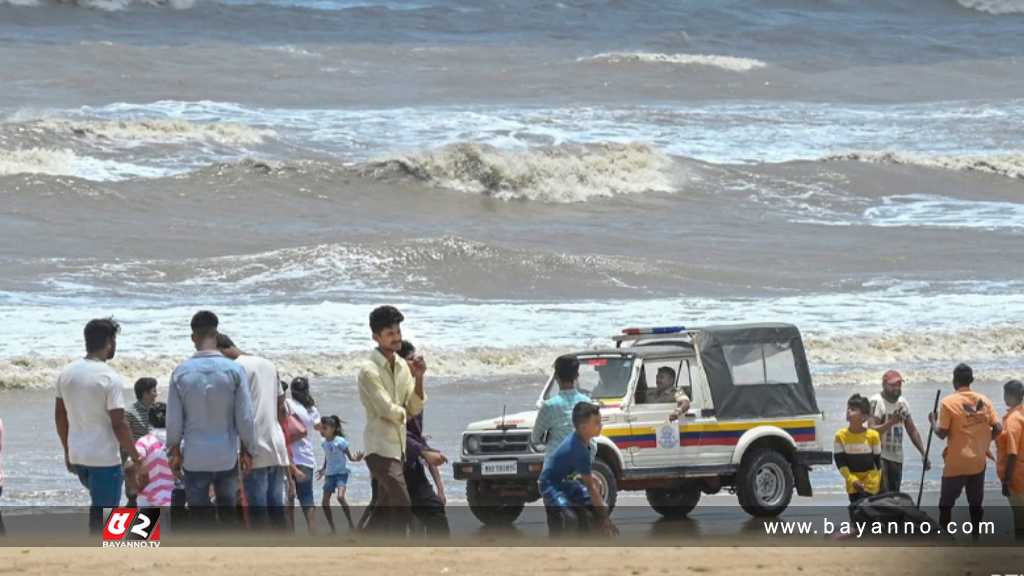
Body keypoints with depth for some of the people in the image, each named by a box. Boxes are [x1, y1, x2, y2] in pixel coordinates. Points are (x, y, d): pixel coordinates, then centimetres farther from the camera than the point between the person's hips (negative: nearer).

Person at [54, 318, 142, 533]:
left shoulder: (66, 373, 5)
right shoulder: (110, 378, -16)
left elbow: (60, 415, 12)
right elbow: (119, 424, -17)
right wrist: (135, 457, -8)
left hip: (77, 456, 7)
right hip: (105, 458, -7)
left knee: (98, 505, 24)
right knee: (103, 515, 0)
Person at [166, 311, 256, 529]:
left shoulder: (181, 372, -7)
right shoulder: (234, 370, -9)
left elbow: (174, 419, -3)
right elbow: (245, 417, -7)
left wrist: (174, 451, 11)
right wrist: (246, 449, 8)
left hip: (195, 459, 0)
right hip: (227, 457, 0)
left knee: (199, 517, 5)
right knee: (228, 513, 16)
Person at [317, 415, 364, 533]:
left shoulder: (340, 442, -12)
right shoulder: (324, 443, 6)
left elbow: (350, 456, -9)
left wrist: (356, 458, -28)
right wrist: (323, 469, 27)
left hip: (341, 473, -7)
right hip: (330, 474, 7)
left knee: (340, 496, -27)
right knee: (325, 502, -1)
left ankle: (351, 523, -15)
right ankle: (332, 529, 11)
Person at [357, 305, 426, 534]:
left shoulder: (402, 366, 11)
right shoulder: (369, 370, -14)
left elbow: (414, 408, 8)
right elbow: (387, 409, -18)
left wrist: (418, 379, -7)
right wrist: (403, 414, 2)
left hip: (398, 446, 8)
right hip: (380, 446, -8)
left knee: (384, 511, 10)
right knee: (402, 507, -14)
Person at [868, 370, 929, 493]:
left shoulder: (903, 403, 12)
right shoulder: (876, 402, -10)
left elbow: (912, 430, 18)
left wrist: (923, 454, 12)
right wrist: (891, 422, -34)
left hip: (897, 459, 7)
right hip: (881, 458, -7)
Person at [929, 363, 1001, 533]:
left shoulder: (948, 403, -12)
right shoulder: (983, 401, 0)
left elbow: (942, 433, -12)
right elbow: (997, 429, -3)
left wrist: (933, 421, 7)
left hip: (956, 463, -4)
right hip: (978, 462, 4)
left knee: (946, 504, 6)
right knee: (976, 504, 12)